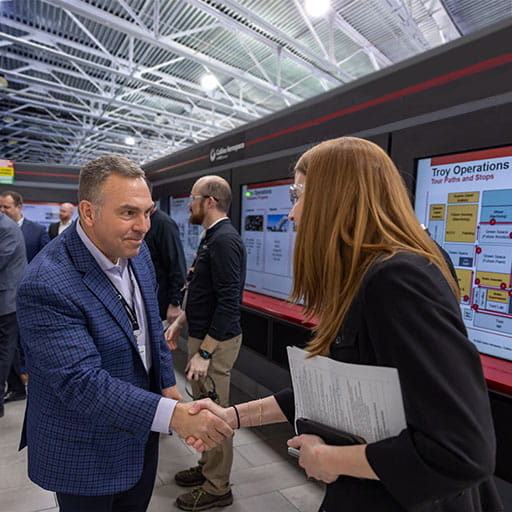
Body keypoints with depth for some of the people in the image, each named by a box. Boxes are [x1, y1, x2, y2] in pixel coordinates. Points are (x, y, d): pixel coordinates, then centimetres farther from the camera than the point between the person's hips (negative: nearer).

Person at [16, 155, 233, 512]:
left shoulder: (136, 252, -5)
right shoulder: (46, 286, -29)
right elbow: (81, 382, -31)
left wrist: (167, 382, 6)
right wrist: (173, 414, -36)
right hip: (87, 453, -6)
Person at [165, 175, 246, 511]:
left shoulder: (225, 240, -20)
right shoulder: (212, 237, 11)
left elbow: (229, 303, -25)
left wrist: (204, 352, -22)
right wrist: (181, 322, 16)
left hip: (216, 342, -9)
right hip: (202, 333, 10)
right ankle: (207, 467, 40)